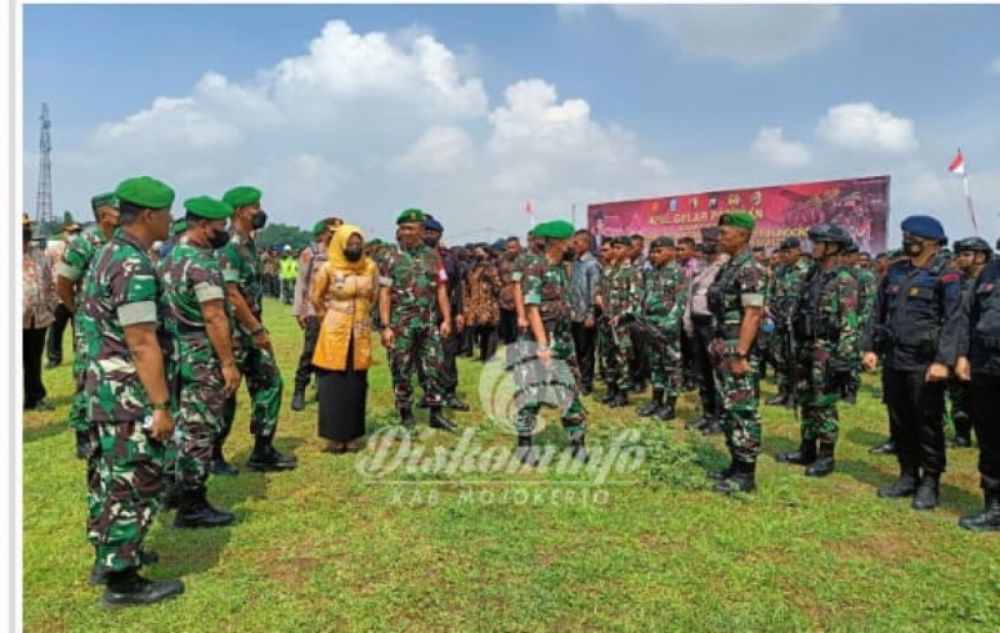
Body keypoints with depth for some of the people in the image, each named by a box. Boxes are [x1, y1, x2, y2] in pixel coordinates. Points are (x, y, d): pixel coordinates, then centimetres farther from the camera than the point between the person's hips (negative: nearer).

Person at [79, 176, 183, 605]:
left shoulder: (108, 254, 12)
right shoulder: (133, 266, -21)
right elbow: (142, 344, -24)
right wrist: (161, 405, -21)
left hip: (106, 387, 10)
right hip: (130, 394, -10)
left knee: (116, 475, 21)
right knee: (137, 484, -1)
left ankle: (110, 555, 36)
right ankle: (122, 581, 10)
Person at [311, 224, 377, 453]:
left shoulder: (371, 267, -1)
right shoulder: (328, 268, -9)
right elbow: (315, 297, 5)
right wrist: (328, 318, 10)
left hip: (361, 333, 3)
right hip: (335, 333, -3)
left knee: (356, 385, 7)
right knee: (333, 385, 1)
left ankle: (352, 435, 16)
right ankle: (335, 436, 10)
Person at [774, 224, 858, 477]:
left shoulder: (844, 280, -12)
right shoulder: (811, 275, 12)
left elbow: (849, 323, -17)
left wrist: (844, 358, -21)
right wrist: (795, 346, 17)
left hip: (826, 350, -8)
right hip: (805, 348, 8)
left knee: (824, 405, -1)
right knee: (805, 402, 14)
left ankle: (826, 456, 9)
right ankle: (807, 450, 24)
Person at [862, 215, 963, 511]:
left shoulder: (945, 277, -7)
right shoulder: (895, 271, 11)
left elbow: (953, 322, -13)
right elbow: (879, 312, 15)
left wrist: (943, 361, -21)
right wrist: (870, 347, 8)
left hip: (924, 364, -6)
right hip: (893, 360, 6)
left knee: (928, 426, 2)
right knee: (900, 423, 13)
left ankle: (929, 483, 14)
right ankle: (908, 476, 26)